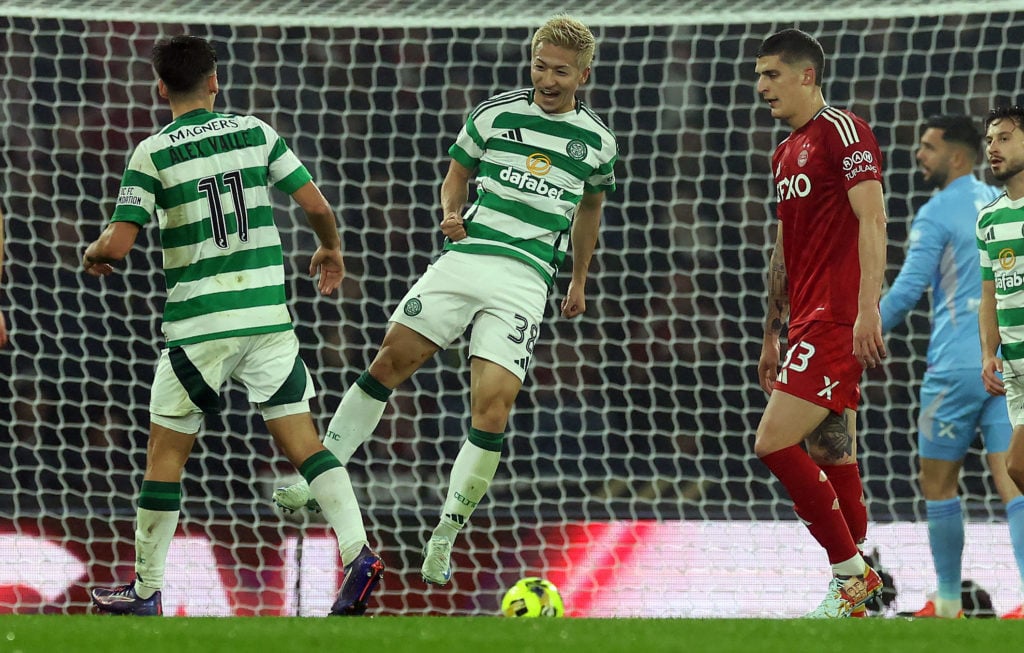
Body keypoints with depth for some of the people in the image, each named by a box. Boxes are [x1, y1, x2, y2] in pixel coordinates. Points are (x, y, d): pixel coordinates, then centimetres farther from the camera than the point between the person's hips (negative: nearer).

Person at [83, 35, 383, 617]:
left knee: (165, 453, 9)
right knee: (303, 441, 5)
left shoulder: (152, 154, -5)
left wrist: (93, 255, 14)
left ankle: (147, 590, 14)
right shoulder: (257, 132, 3)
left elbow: (117, 245, -10)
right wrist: (331, 250, 23)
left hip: (197, 325, -3)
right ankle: (358, 552, -11)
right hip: (269, 316, 3)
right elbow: (316, 205, 2)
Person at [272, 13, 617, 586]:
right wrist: (452, 213, -2)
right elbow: (458, 173, 19)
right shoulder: (495, 114, 5)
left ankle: (447, 536, -1)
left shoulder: (597, 141, 7)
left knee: (492, 407, -13)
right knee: (392, 361, -6)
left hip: (527, 278, -1)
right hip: (468, 255, 1)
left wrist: (579, 282, 30)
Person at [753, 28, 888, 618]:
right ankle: (854, 590, 9)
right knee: (832, 459, 7)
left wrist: (868, 308, -24)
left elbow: (872, 219, -16)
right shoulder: (786, 154, 21)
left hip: (837, 322, -9)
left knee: (775, 444, -16)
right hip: (808, 323, 9)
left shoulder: (843, 130, -7)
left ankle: (852, 572, -9)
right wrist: (772, 333, 25)